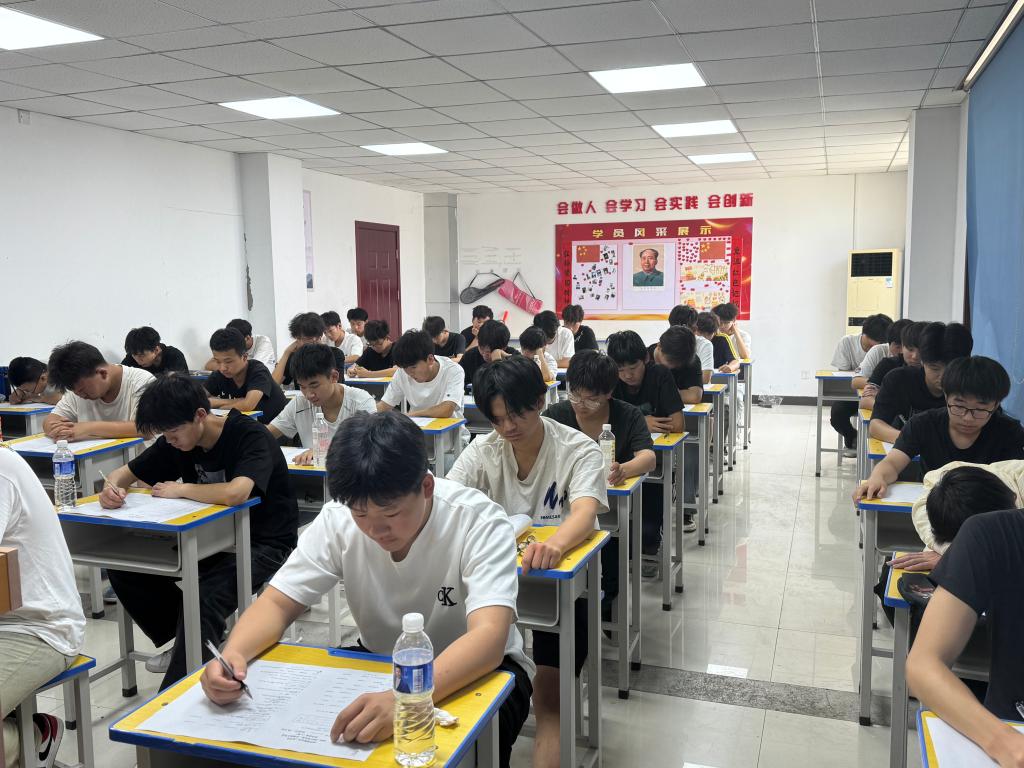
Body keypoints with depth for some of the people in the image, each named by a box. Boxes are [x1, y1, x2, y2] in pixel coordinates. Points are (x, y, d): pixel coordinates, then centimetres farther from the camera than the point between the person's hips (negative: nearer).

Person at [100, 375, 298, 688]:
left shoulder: (250, 436, -21)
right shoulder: (177, 441, 0)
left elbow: (235, 493, -39)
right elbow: (124, 473, 10)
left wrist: (180, 489, -22)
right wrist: (113, 487, -15)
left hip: (262, 543, -7)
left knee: (202, 601, -31)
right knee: (124, 567, -5)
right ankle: (185, 643, 12)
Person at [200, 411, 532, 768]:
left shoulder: (479, 521, -28)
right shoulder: (338, 518, -16)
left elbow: (488, 637, -39)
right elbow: (277, 603, -12)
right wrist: (233, 654, -35)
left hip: (477, 668, -3)